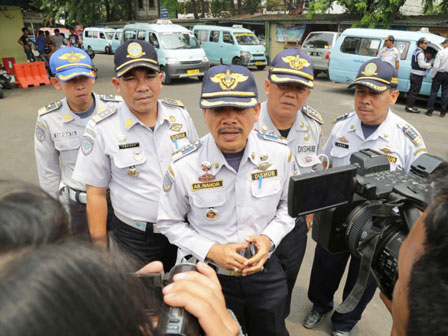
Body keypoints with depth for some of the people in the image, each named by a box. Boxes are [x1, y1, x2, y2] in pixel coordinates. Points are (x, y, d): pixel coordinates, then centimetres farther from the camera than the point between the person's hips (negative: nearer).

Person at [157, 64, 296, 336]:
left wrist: (269, 238, -15)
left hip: (265, 271, 2)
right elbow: (170, 223, -6)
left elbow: (289, 204, 2)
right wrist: (211, 250, -19)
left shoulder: (280, 153, -14)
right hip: (208, 275, -2)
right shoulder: (183, 166, -21)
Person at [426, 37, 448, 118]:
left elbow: (436, 66, -16)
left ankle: (430, 111, 3)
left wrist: (433, 75, -5)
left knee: (434, 92, 3)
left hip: (439, 74, -4)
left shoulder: (441, 52, -12)